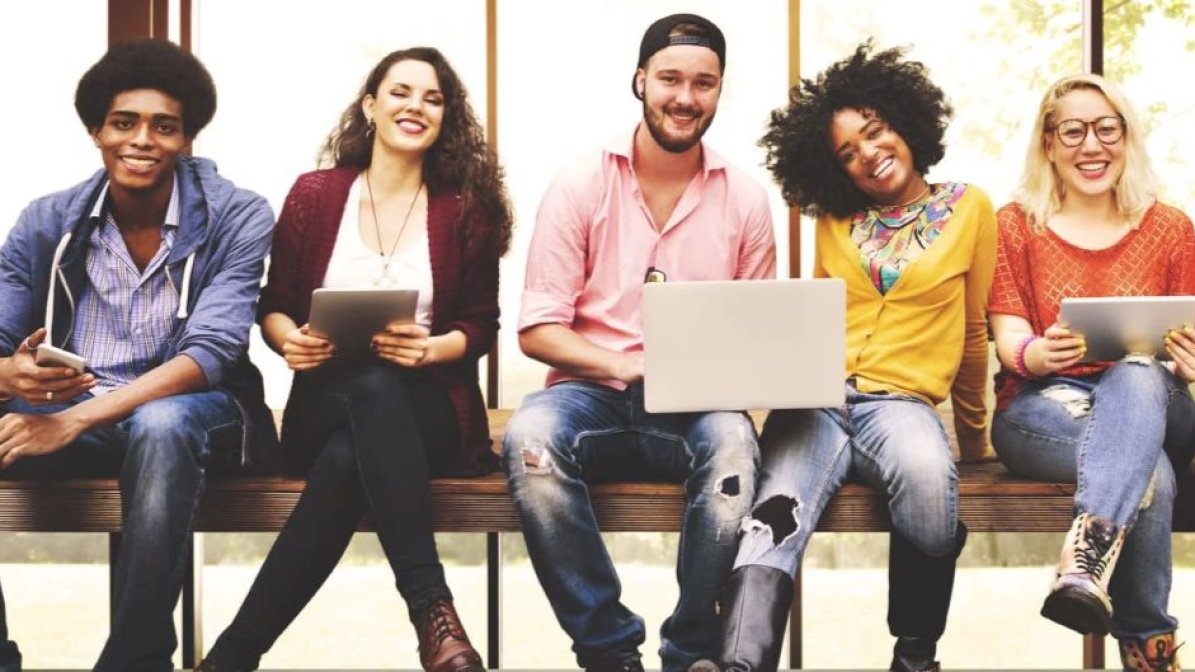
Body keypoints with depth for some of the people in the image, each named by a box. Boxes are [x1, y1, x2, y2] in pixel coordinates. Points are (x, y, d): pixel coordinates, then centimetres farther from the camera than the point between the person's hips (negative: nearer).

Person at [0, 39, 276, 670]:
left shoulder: (237, 217, -10)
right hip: (65, 410, 3)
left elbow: (210, 353, -20)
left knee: (159, 425, -38)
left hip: (191, 410, -3)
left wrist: (77, 417, -31)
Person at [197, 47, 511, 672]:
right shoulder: (314, 194, 7)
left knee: (348, 458, -37)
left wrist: (432, 348, -17)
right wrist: (289, 339, -14)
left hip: (429, 411, 0)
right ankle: (430, 606, -41)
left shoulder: (467, 208, 5)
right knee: (372, 385, -39)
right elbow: (274, 306, 10)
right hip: (327, 405, 0)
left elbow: (481, 324, 5)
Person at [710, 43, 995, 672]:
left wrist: (973, 431, 23)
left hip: (900, 401, -2)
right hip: (813, 400, 2)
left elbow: (972, 330, 17)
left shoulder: (969, 209, 10)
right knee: (774, 519, -31)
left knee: (926, 474, -39)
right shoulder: (833, 220, 18)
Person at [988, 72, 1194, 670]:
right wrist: (1036, 355, -25)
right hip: (1041, 411, -1)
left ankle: (1086, 556, -57)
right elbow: (1009, 340, 1)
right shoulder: (1016, 226, 8)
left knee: (1137, 376, -40)